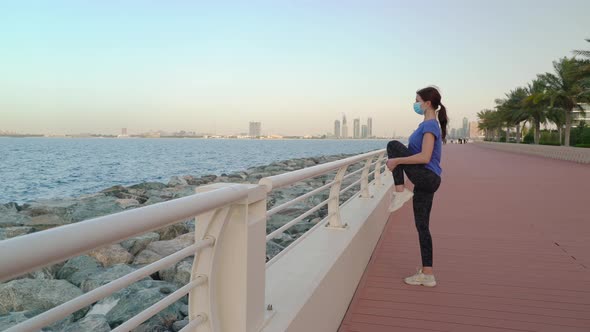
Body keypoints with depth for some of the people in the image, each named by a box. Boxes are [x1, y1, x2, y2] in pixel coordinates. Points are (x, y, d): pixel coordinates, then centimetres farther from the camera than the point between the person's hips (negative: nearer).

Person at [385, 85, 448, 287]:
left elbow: (424, 157, -24)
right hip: (427, 181, 10)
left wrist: (397, 161, -20)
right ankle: (427, 274, 16)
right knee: (422, 227, 10)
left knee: (393, 146, -10)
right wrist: (399, 162, 24)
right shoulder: (431, 125, 18)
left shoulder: (429, 125, -12)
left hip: (426, 178, -10)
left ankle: (400, 192, -11)